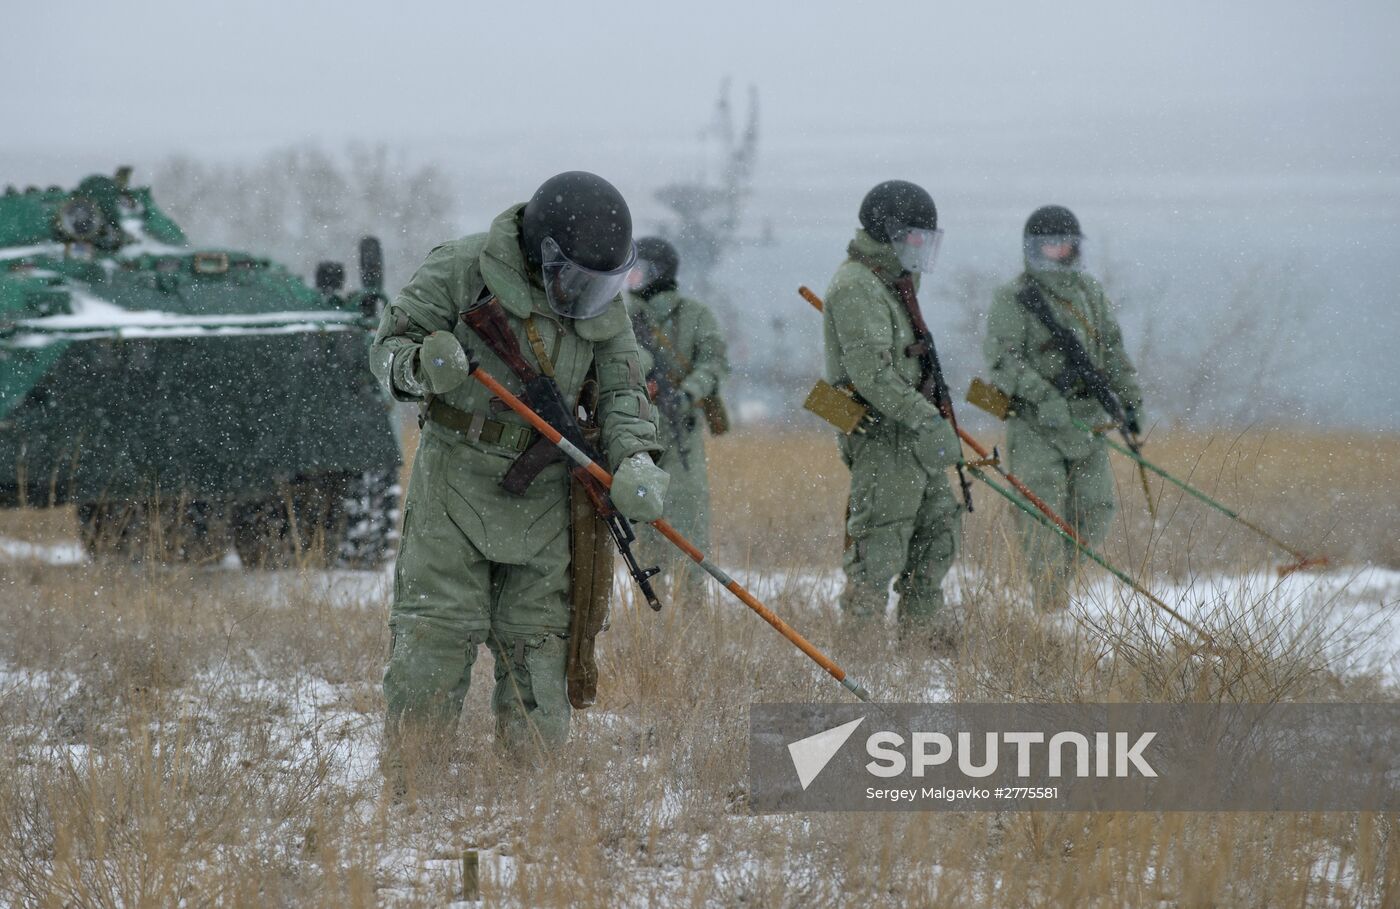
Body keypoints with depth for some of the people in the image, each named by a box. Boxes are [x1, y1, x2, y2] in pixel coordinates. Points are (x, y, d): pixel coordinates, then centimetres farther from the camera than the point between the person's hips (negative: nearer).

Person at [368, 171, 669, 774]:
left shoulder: (604, 302, 4)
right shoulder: (464, 270, -10)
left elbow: (622, 390, 4)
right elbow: (388, 346, -5)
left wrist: (635, 459, -15)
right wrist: (422, 367, -28)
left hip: (544, 496, 4)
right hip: (456, 481, -4)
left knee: (538, 650, 5)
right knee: (432, 640, -9)